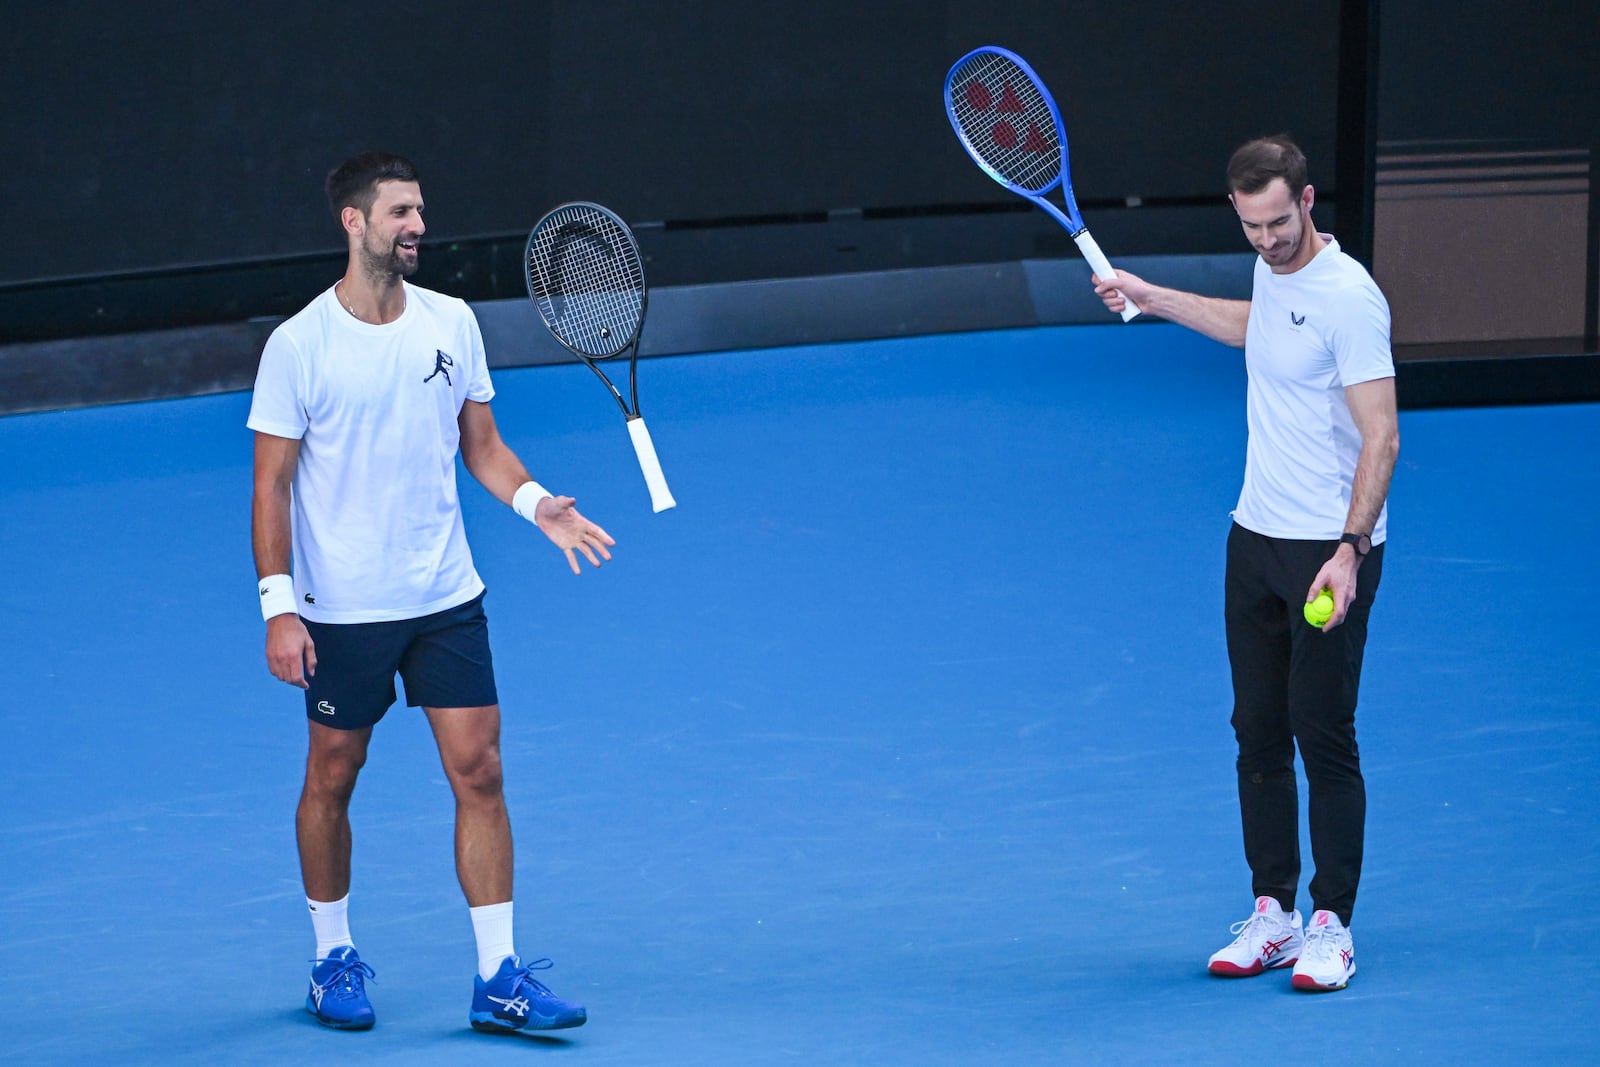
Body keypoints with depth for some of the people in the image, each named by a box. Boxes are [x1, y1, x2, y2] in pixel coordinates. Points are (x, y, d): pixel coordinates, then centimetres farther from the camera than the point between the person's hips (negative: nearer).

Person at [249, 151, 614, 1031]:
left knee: (478, 772, -3)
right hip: (342, 610, -3)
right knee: (332, 782, 9)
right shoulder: (298, 346, -10)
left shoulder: (453, 323, 3)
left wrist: (536, 503, -7)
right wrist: (278, 607, -12)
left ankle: (499, 980, -1)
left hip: (446, 598, 3)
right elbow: (272, 482, -7)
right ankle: (334, 960, 28)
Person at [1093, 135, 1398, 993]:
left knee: (1322, 733, -5)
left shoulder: (1348, 298, -19)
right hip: (1256, 537, 8)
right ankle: (1272, 913, 16)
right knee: (1258, 730, 9)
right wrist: (1153, 298, 32)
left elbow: (1380, 439, -21)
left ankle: (1331, 924, 3)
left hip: (1330, 551, -8)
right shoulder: (1274, 268, 6)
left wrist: (1349, 550, -29)